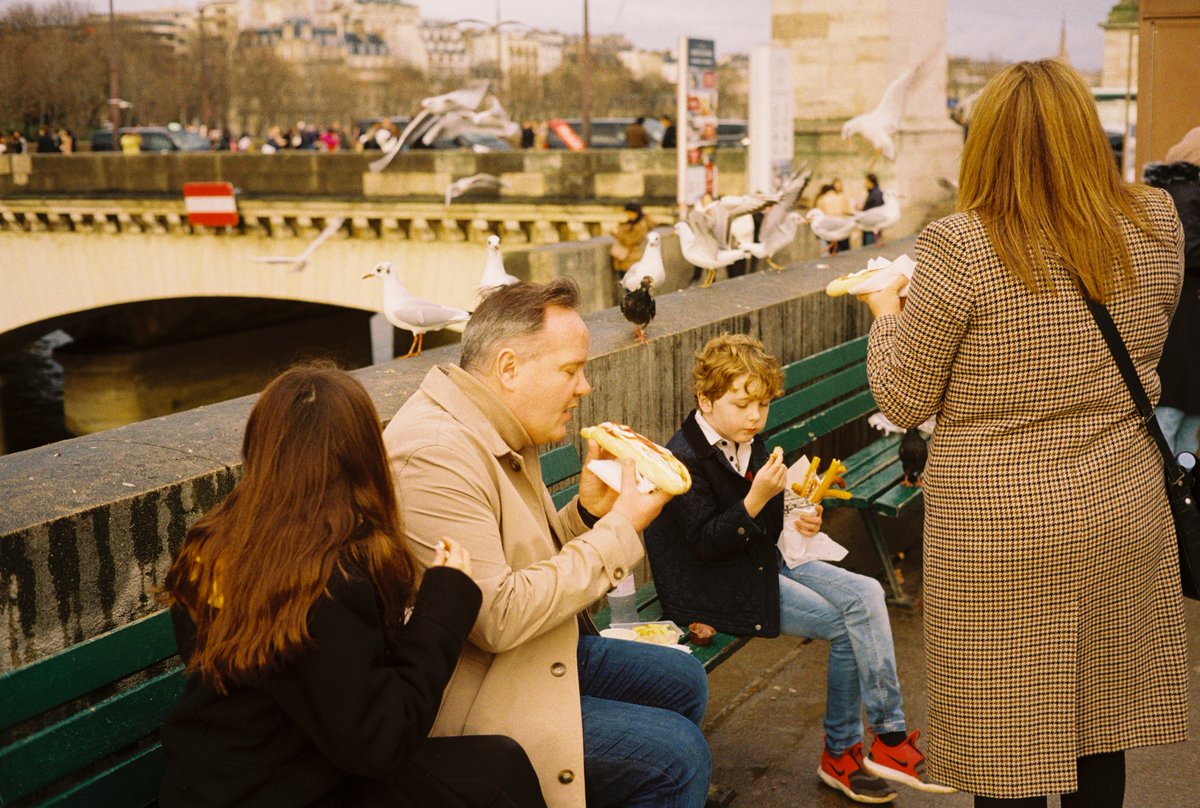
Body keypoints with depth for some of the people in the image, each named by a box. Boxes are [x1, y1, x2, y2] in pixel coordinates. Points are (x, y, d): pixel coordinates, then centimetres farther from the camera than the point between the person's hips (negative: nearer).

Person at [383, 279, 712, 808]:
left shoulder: (502, 434, 7)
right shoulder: (436, 452, -25)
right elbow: (497, 617, -29)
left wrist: (589, 508, -6)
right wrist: (619, 528, -21)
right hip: (472, 700, -10)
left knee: (684, 682, 18)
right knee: (678, 754, -14)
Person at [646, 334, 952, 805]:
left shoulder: (748, 443, 10)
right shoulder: (684, 459, -17)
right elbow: (706, 542, -21)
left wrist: (794, 522, 3)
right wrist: (756, 499, -30)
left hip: (763, 560, 9)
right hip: (713, 585, -9)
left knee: (865, 594, -10)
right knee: (846, 625, -16)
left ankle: (888, 736, -5)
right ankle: (841, 752, -3)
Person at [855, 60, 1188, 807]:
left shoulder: (961, 249, -17)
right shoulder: (1156, 226, -3)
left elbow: (904, 400, -9)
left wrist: (886, 310, 7)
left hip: (1004, 535, -4)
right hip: (1123, 516, 5)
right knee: (1100, 737, 20)